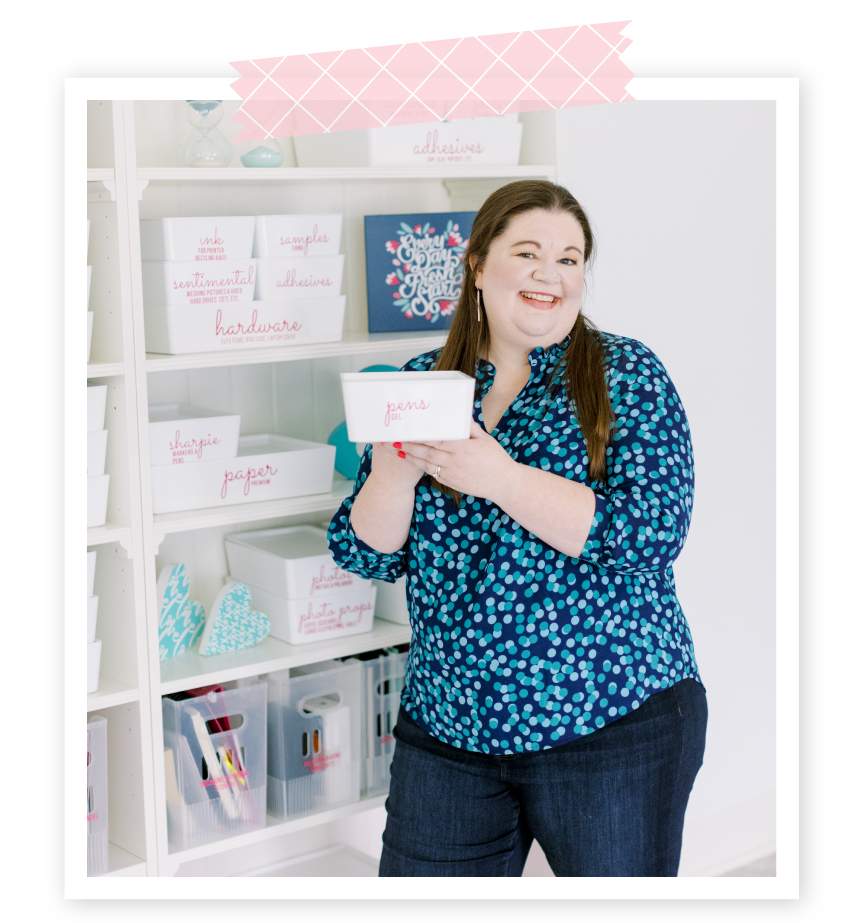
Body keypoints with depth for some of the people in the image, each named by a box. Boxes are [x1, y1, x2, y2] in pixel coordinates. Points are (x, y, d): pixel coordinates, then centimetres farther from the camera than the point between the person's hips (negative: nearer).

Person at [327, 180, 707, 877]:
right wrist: (396, 470, -17)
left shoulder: (625, 375, -3)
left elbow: (653, 533, -17)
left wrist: (501, 478, -24)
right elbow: (367, 554, 3)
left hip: (612, 720, -3)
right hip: (448, 727, 3)